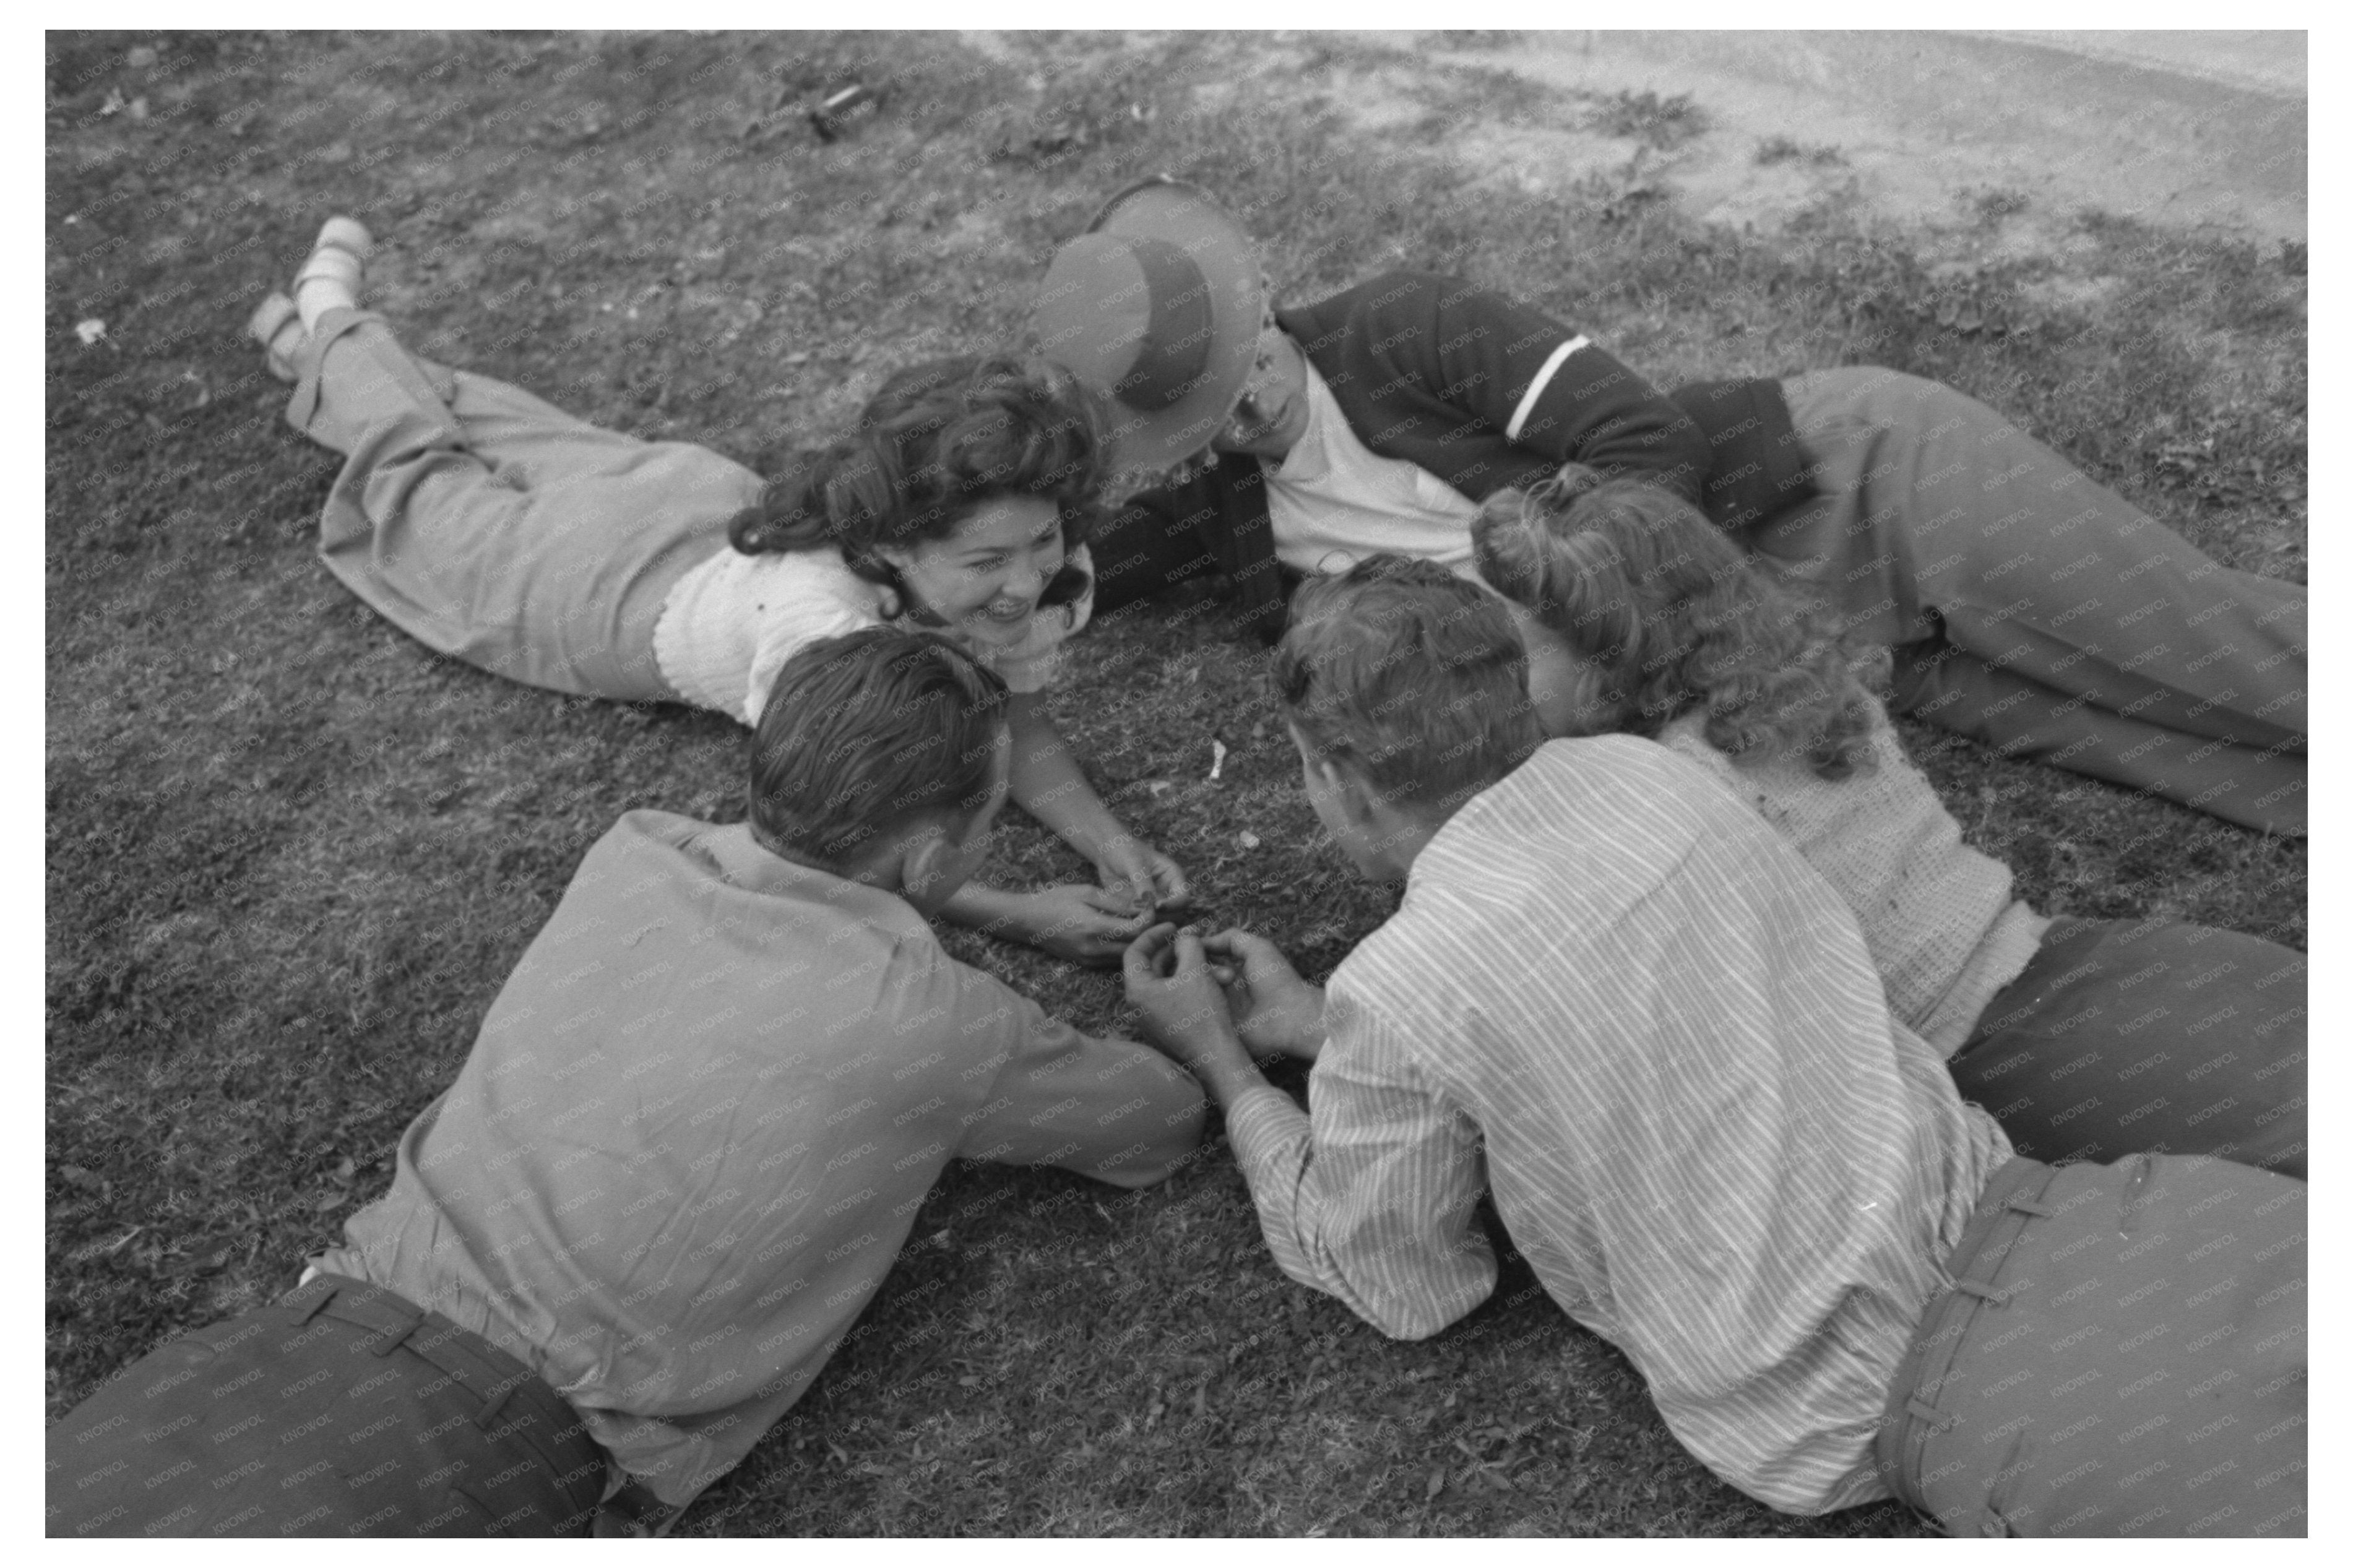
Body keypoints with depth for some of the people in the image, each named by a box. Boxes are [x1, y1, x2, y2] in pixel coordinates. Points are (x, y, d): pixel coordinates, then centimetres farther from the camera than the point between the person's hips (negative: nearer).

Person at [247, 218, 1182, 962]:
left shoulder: (1044, 569, -33)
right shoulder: (821, 623, -50)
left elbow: (1022, 734, -20)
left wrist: (1113, 847, -39)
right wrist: (1024, 918, -50)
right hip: (628, 584, -5)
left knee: (559, 454, 32)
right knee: (422, 485, 26)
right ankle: (331, 327, 54)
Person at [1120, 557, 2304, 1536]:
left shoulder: (1396, 993, -14)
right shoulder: (1643, 771, 4)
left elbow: (1398, 1287, 5)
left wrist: (1221, 1063, 14)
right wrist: (1313, 1027, 24)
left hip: (1870, 1401, -5)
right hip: (2005, 1216, 5)